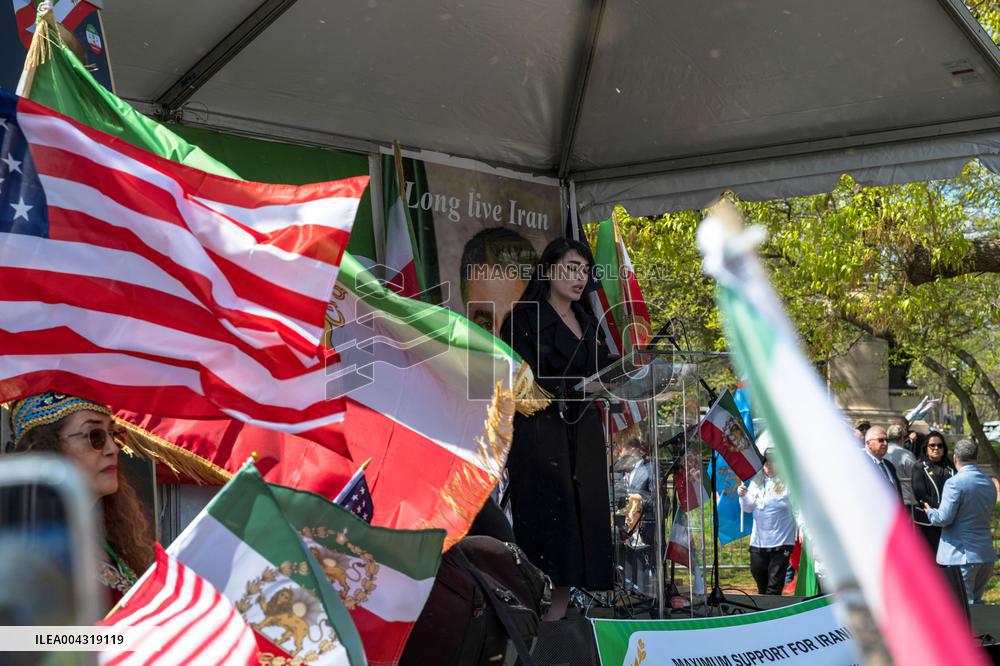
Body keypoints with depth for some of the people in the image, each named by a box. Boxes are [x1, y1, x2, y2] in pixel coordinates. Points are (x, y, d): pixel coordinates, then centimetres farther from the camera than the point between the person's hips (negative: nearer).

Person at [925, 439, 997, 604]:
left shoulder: (954, 483, -16)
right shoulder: (989, 484, 9)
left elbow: (943, 519, -17)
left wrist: (930, 511, 3)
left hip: (962, 554, -7)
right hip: (986, 554, 7)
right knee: (977, 603, 17)